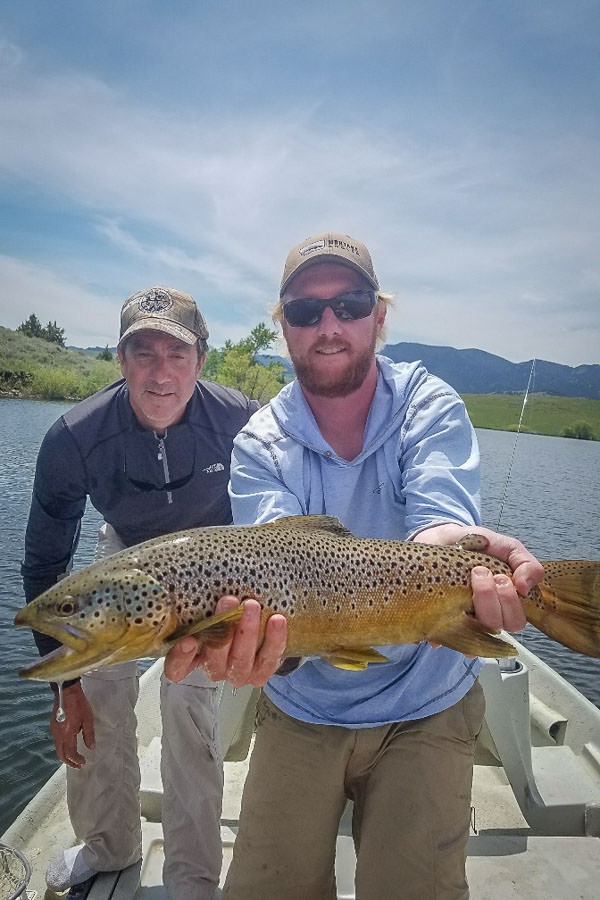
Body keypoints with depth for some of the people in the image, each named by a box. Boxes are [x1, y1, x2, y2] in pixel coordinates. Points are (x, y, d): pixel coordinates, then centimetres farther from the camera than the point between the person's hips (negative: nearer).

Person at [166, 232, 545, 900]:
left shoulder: (432, 408, -11)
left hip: (425, 711, -1)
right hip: (299, 710, 2)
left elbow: (436, 521, -28)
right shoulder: (259, 444, -10)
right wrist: (242, 627, -49)